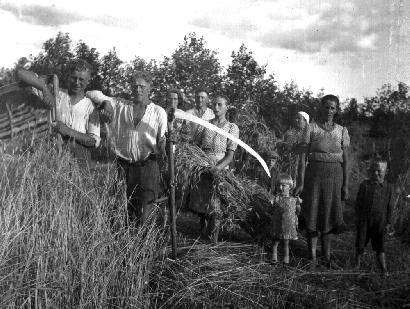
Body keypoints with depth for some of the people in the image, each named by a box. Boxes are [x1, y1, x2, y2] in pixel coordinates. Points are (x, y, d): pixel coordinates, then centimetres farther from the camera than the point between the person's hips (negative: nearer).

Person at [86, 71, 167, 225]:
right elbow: (92, 94, 13)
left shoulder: (159, 112, 10)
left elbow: (163, 140, 7)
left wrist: (163, 149, -16)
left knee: (145, 215, -10)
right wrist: (105, 102, -8)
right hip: (123, 165, 2)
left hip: (147, 166, -1)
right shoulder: (119, 106, 13)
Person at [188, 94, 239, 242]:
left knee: (215, 204, -4)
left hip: (219, 169, -3)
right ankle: (203, 234, 30)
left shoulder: (232, 128, 2)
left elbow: (230, 156, -4)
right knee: (200, 201, 10)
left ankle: (213, 240, 10)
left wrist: (218, 168, -21)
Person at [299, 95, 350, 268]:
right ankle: (312, 256, 9)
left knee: (329, 214, 8)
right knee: (312, 213, 0)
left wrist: (345, 184, 2)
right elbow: (303, 156, -3)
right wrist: (301, 182, -8)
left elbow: (345, 159, 6)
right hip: (314, 174, -2)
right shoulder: (311, 128, 0)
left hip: (335, 175, 2)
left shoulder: (342, 131, 6)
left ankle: (327, 255, 21)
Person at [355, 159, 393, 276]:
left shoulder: (388, 187, -1)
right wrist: (358, 219, -2)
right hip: (364, 220, 0)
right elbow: (358, 203, 0)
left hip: (380, 221, 0)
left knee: (380, 246, 4)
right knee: (360, 244, 11)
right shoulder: (365, 185, -5)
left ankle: (384, 269, 13)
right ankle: (357, 265, 28)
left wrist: (388, 222, 4)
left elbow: (390, 207, 5)